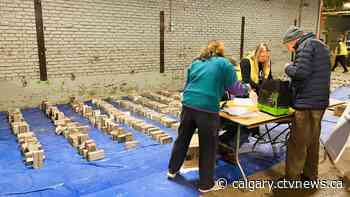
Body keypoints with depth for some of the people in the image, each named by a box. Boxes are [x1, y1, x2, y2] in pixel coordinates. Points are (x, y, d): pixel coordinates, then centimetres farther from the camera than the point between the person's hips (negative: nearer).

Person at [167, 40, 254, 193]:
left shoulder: (196, 63, 17)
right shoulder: (224, 64, 2)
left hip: (188, 104, 5)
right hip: (207, 109, -5)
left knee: (182, 139, 21)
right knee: (208, 147, 9)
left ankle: (172, 170, 40)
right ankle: (206, 184, 24)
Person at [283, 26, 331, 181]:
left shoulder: (306, 45, -11)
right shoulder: (320, 45, 20)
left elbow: (301, 72, -24)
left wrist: (288, 68, -5)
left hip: (308, 103, -10)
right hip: (319, 101, 10)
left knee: (297, 144, -2)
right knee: (312, 141, 18)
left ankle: (291, 180, 7)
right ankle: (310, 175, 29)